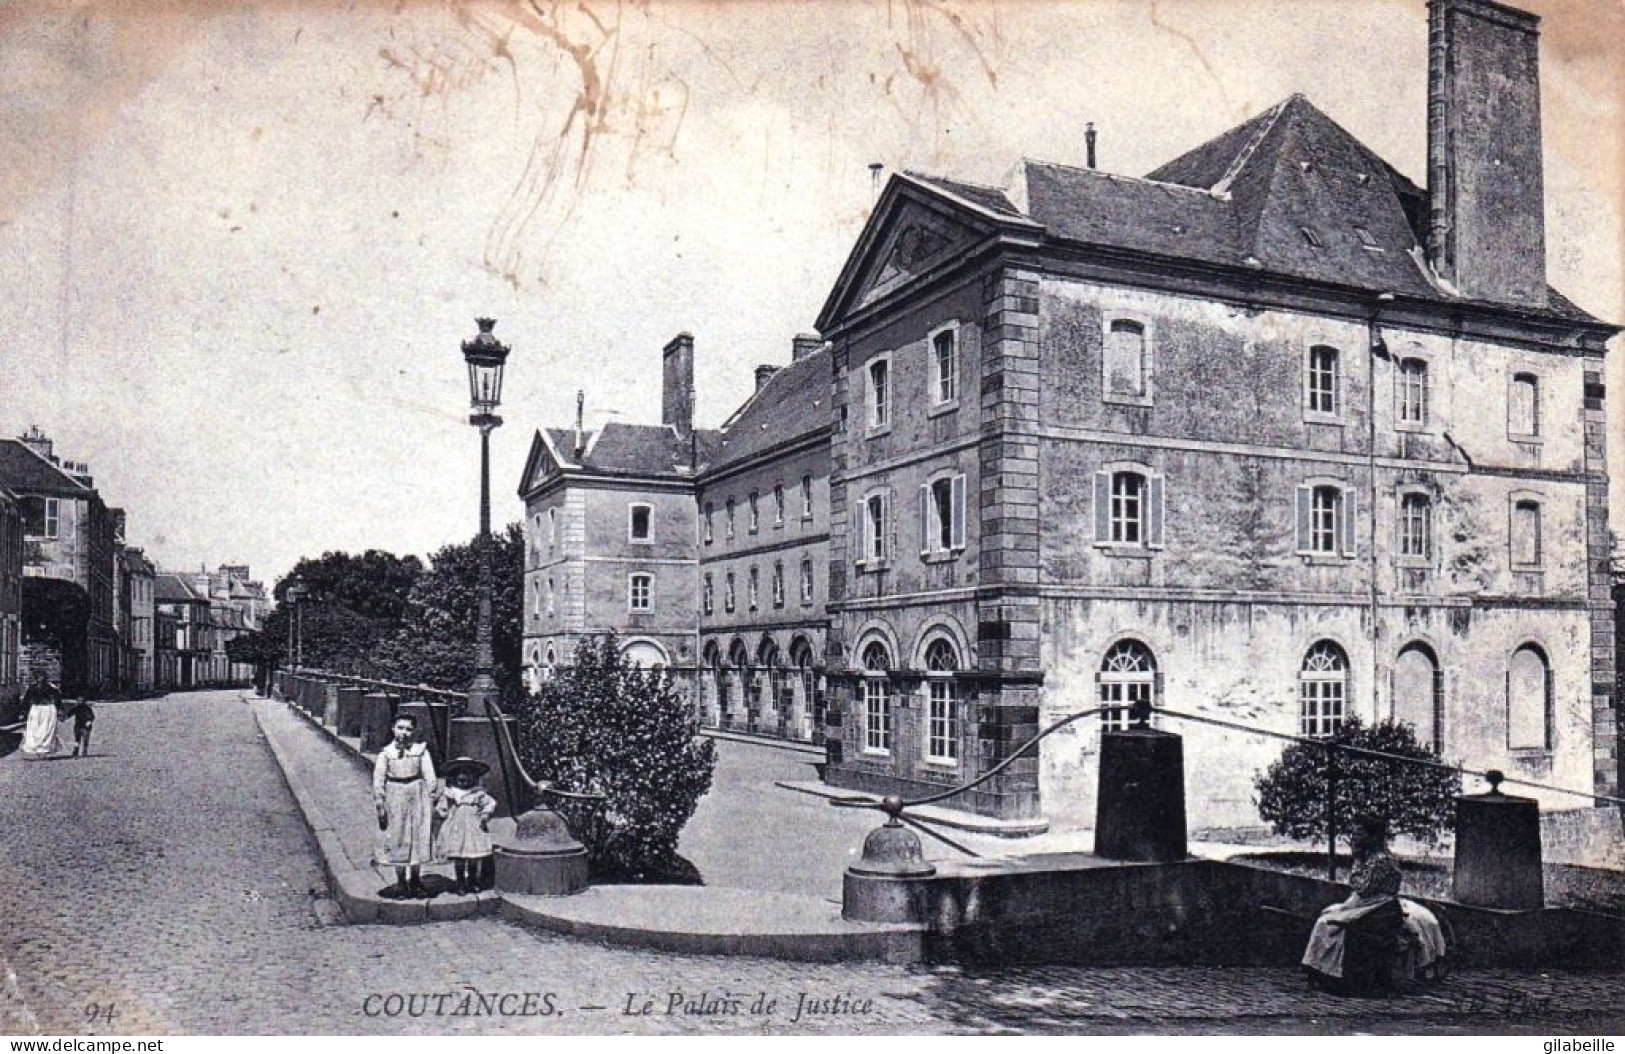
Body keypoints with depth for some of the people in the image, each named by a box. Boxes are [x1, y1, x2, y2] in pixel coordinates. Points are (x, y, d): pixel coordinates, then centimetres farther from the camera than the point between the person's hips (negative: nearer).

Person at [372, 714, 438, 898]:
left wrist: (431, 802, -2)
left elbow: (430, 778, 0)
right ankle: (401, 883, 20)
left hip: (417, 797, 0)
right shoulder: (386, 752, -2)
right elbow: (378, 779, -1)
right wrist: (380, 805, -5)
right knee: (396, 841, 7)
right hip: (394, 798, 0)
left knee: (418, 840, 8)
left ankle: (416, 880, 25)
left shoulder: (421, 751, -3)